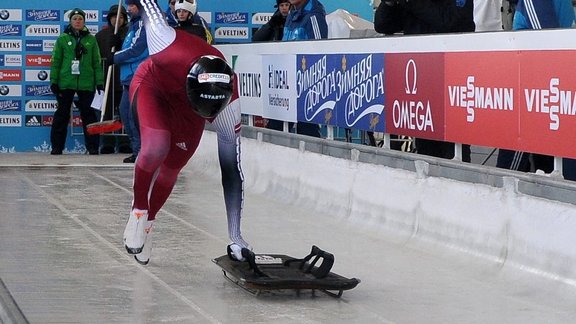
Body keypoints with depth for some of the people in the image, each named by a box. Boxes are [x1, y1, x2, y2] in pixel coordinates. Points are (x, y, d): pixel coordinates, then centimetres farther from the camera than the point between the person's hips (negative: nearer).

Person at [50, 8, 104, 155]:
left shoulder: (91, 39, 7)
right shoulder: (62, 39, 4)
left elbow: (97, 62, 7)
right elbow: (56, 61, 4)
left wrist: (100, 82, 1)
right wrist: (53, 81, -2)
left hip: (86, 83, 0)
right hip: (66, 82, 0)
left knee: (88, 114, 2)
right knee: (62, 114, 3)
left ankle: (92, 146, 8)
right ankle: (57, 147, 9)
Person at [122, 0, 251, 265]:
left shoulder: (229, 101, -34)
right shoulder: (171, 44, -44)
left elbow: (232, 169, -28)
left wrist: (236, 237, -28)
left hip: (186, 113, 2)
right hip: (153, 85, -2)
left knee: (170, 170, 6)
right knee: (156, 148, -28)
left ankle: (148, 222, 36)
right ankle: (138, 210, -3)